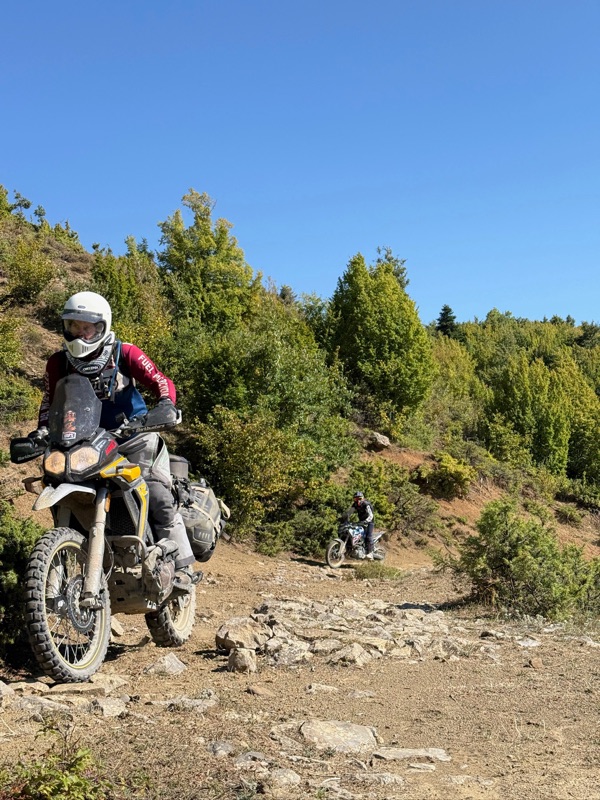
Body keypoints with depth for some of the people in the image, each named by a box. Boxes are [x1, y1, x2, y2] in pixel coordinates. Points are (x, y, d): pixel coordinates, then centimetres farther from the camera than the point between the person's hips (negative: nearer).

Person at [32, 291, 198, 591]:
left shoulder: (125, 354, -9)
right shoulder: (58, 363, 0)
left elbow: (160, 380, -16)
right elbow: (49, 402, 6)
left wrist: (166, 403, -37)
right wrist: (42, 430, -12)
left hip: (134, 436, -3)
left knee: (159, 498, -15)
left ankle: (183, 566, -8)